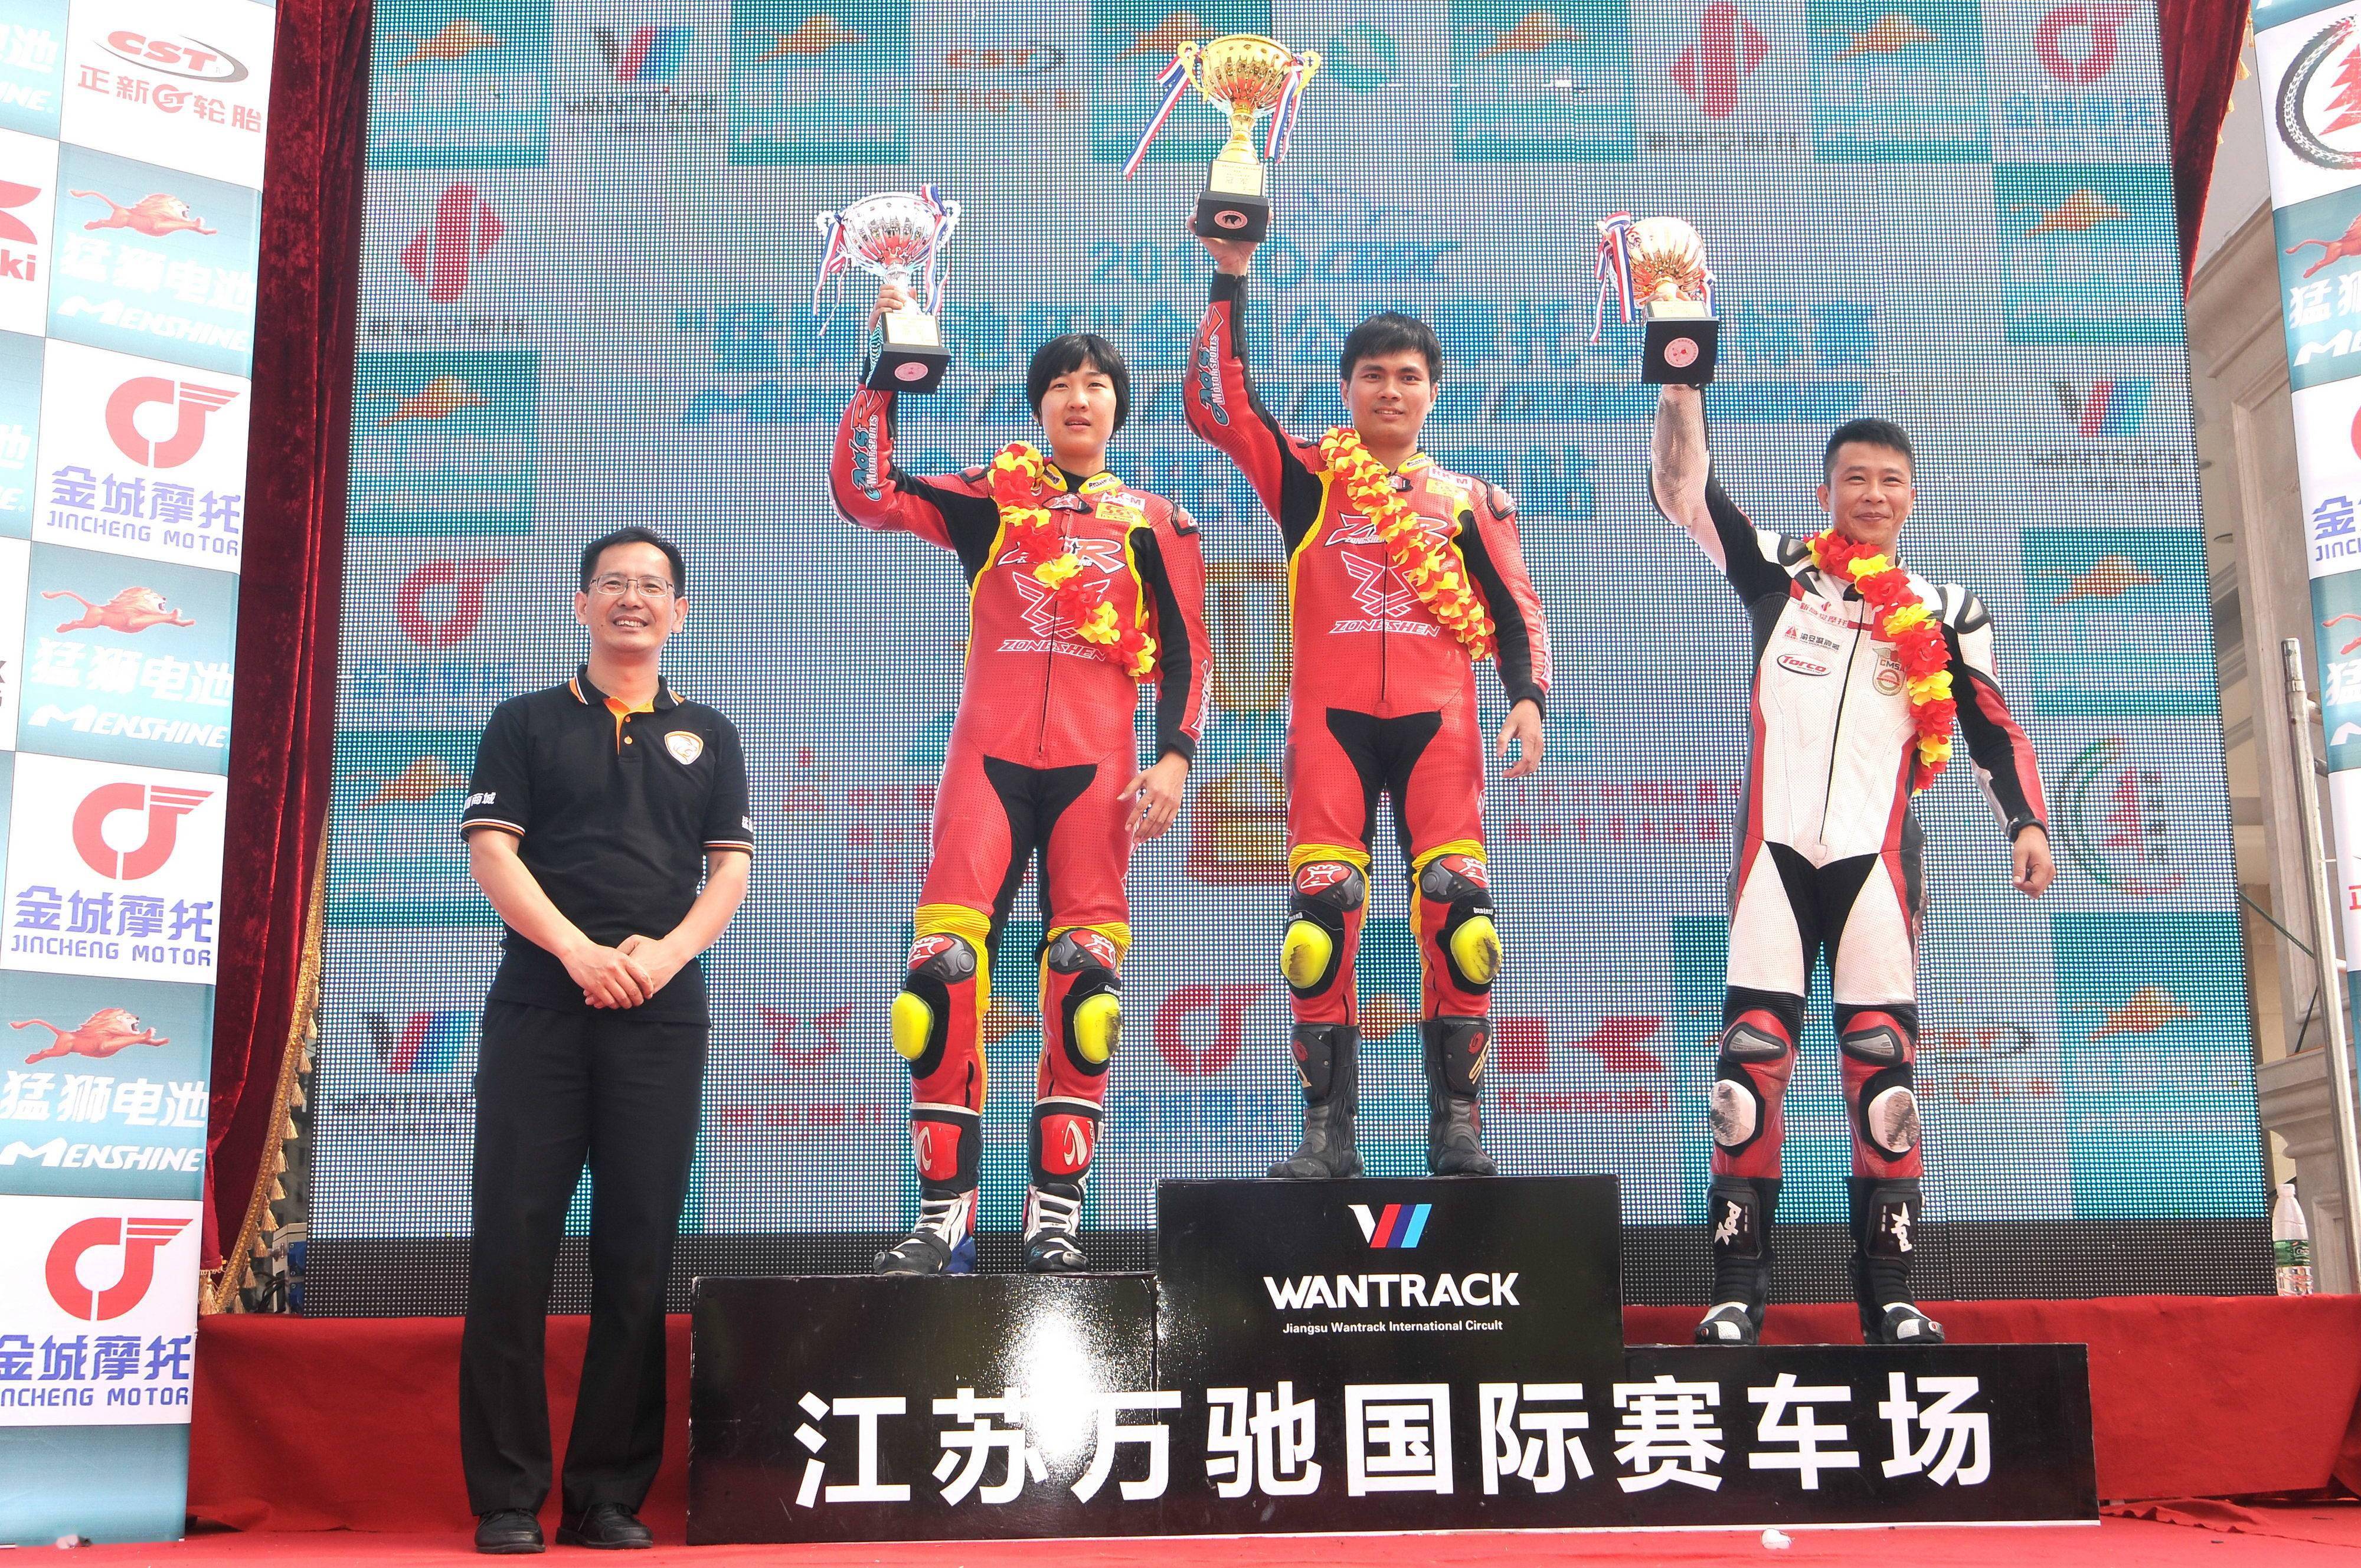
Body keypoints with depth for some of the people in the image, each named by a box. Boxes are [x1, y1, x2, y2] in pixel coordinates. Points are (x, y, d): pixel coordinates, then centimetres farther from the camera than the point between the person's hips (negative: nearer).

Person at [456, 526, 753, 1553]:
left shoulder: (708, 737, 16)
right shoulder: (527, 723, 11)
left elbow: (731, 870, 8)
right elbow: (491, 852, 1)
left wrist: (666, 951, -11)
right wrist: (579, 950, -14)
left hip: (662, 1016, 2)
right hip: (538, 1006, -1)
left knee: (638, 1255, 1)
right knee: (514, 1246, -4)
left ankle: (610, 1495, 9)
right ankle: (506, 1498, 3)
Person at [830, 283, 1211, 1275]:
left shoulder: (1154, 521, 14)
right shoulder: (988, 498, 13)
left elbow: (1187, 652, 10)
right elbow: (861, 494, 2)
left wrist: (1175, 757, -2)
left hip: (1096, 768, 0)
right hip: (988, 756, 0)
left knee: (1083, 978, -5)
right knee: (945, 966, -11)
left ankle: (1056, 1216, 2)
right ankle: (942, 1215, -5)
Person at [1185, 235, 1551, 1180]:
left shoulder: (1470, 499, 16)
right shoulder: (1308, 477, 12)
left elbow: (1516, 610, 13)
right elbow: (1217, 402, 3)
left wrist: (1528, 696, -3)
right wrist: (1230, 282, -1)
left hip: (1438, 722, 1)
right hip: (1331, 720, 0)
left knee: (1458, 912, -11)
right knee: (1320, 919, -8)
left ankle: (1456, 1125, -3)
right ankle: (1328, 1131, -1)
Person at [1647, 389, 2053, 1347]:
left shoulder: (1945, 614, 14)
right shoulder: (1777, 573, 11)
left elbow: (1994, 728, 13)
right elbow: (1680, 489, 4)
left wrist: (2026, 821, -1)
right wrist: (1682, 385, -7)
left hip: (1878, 858, 1)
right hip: (1775, 850, -1)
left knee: (1884, 1064, -3)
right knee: (1752, 1058, -7)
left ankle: (1888, 1292, 4)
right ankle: (1737, 1288, -3)